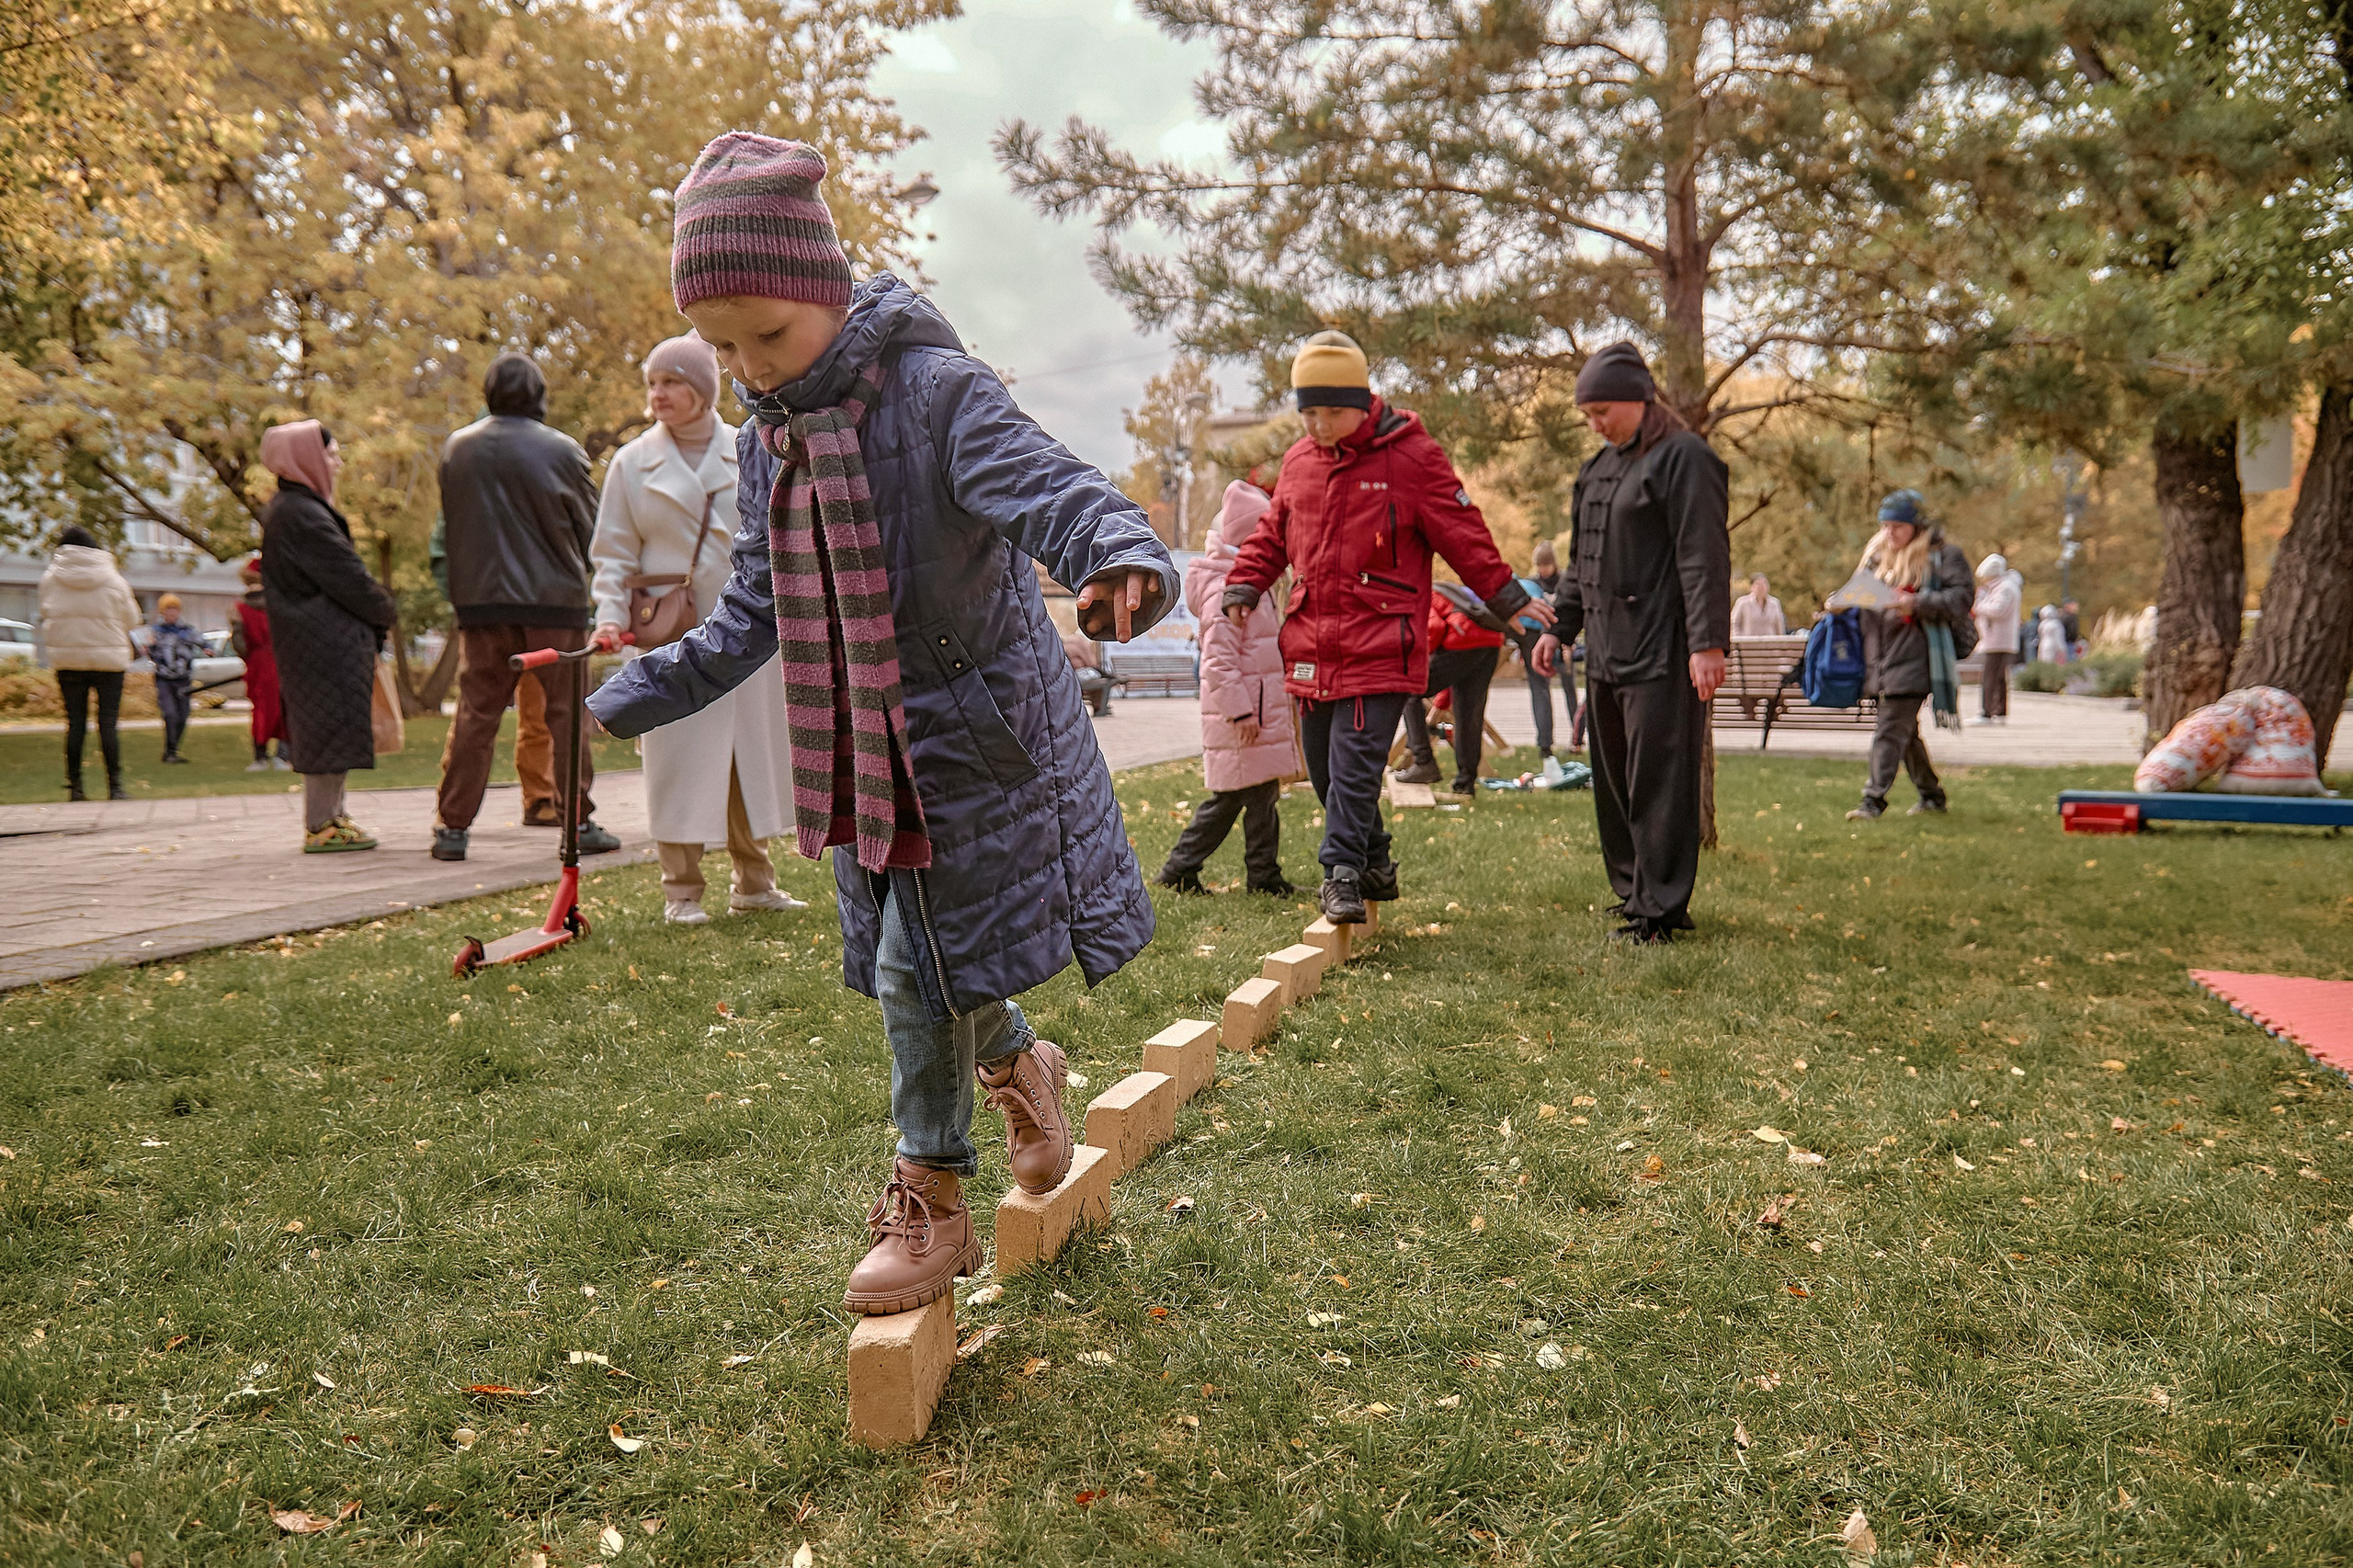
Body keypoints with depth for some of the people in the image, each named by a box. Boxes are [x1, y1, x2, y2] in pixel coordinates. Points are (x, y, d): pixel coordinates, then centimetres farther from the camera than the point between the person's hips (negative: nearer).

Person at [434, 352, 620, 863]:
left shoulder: (457, 448, 5)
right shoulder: (561, 450, -5)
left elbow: (449, 528, 12)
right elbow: (591, 528, 3)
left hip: (480, 599, 3)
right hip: (554, 598, -3)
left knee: (475, 711, 6)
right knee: (566, 710, 3)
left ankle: (452, 825, 6)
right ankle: (581, 821, 5)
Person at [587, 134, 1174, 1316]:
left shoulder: (935, 392, -15)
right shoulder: (766, 443, 8)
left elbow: (1051, 491, -30)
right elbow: (751, 618, 17)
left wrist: (1122, 557, -53)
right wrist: (623, 703, 17)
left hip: (970, 740, -7)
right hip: (862, 756, 7)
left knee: (921, 969, -3)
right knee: (920, 963, 13)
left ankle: (929, 1201, 16)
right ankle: (1018, 1067, 43)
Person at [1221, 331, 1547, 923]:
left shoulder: (1411, 455, -4)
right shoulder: (1298, 460, 12)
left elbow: (1463, 535, 0)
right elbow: (1272, 534, 24)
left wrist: (1506, 599, 1)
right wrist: (1243, 586, 13)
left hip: (1381, 645, -6)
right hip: (1312, 645, 6)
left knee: (1354, 762, -12)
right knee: (1324, 764, 11)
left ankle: (1343, 873, -6)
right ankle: (1374, 864, 26)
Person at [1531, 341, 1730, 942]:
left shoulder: (1684, 459, -7)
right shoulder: (1599, 467, 19)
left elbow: (1704, 556, -15)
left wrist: (1708, 642, -20)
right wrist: (1559, 627, 21)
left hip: (1662, 652, -9)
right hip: (1606, 651, 9)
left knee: (1659, 780, -6)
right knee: (1614, 779, 12)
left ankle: (1660, 907, 0)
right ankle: (1633, 888, 23)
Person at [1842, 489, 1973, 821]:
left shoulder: (1941, 556, -2)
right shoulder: (1876, 555, 17)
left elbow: (1963, 596, -9)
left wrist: (1918, 603, -19)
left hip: (1913, 655, -7)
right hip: (1881, 656, 7)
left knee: (1890, 728, -13)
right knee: (1905, 730, 14)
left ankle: (1874, 799, -13)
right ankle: (1931, 793, 28)